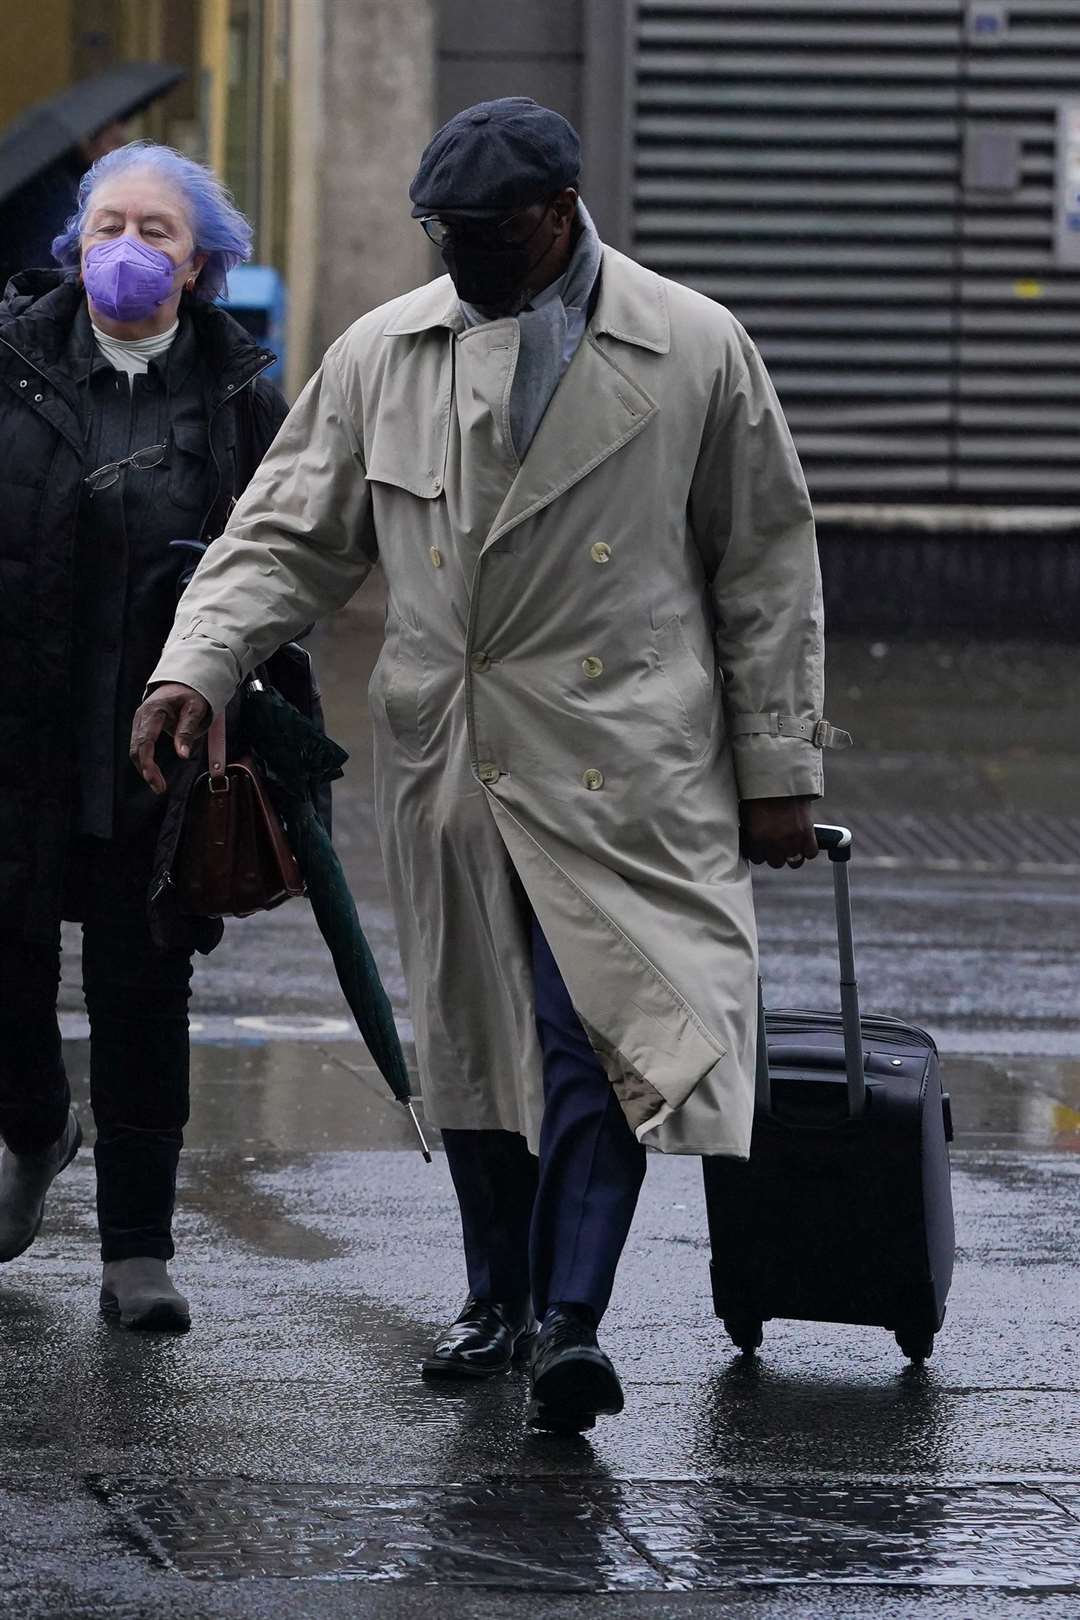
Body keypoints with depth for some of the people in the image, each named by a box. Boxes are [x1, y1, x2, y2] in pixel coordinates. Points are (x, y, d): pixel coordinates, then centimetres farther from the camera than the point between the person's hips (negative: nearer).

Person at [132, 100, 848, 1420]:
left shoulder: (696, 355, 0)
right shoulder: (382, 356, 6)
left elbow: (767, 569, 5)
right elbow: (288, 536, 8)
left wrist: (777, 767, 3)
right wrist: (195, 667, -8)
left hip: (620, 766, -4)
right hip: (445, 766, 4)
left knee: (593, 1036, -15)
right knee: (470, 1041, 11)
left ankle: (570, 1319, -18)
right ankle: (498, 1300, 25)